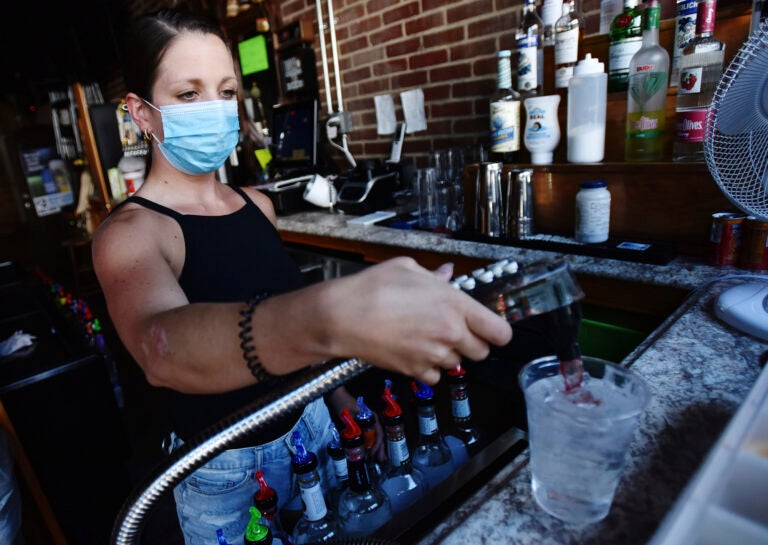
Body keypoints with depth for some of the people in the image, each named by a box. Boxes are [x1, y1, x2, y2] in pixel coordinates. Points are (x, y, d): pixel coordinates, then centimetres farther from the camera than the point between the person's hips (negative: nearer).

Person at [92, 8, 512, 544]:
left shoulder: (257, 204, -3)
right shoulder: (129, 232, -21)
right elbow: (160, 347, -43)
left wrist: (342, 399, 10)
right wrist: (336, 316, -60)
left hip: (310, 426, 5)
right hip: (227, 469, -4)